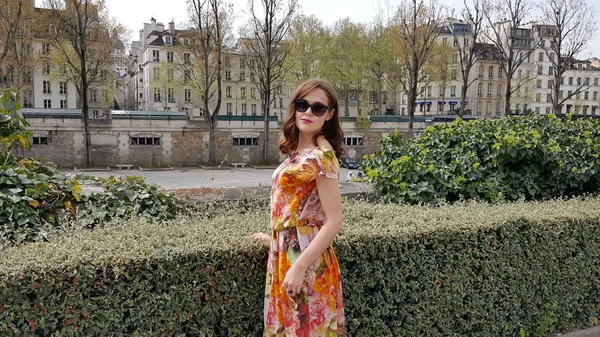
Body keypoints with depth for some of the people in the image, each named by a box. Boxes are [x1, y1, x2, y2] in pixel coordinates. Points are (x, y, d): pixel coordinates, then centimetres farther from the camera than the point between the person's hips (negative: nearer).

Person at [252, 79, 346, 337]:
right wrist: (276, 238, 21)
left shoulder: (321, 154, -17)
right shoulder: (298, 151, 8)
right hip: (285, 253, 8)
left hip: (305, 258, -8)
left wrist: (299, 267, -21)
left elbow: (333, 222, -20)